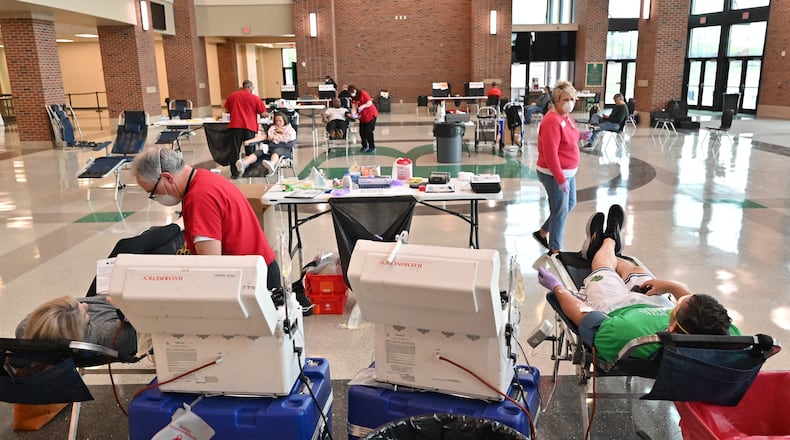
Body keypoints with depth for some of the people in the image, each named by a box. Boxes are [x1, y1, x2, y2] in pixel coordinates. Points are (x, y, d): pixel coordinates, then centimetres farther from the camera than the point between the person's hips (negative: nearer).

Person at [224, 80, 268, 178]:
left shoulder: (231, 96, 7)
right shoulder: (255, 98, 1)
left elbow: (227, 110, 17)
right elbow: (263, 114, 1)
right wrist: (268, 115, 23)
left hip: (235, 126, 2)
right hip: (249, 127, -2)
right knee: (250, 150, 9)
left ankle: (234, 172, 9)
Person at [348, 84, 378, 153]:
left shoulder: (363, 94, -16)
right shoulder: (353, 98, 3)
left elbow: (370, 103, -18)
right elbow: (354, 107, -4)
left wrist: (363, 106, -30)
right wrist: (353, 114, -22)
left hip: (370, 115, -7)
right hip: (362, 116, 7)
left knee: (369, 132, -8)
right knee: (362, 132, 6)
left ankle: (372, 147, 3)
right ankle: (364, 146, 22)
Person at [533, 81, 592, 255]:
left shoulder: (566, 116, 6)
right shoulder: (552, 121, -23)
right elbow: (550, 154, -26)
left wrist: (579, 135, 2)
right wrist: (560, 179, -26)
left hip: (568, 172, 10)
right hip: (554, 174, -10)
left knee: (570, 204, 20)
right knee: (561, 211, 1)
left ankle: (542, 233, 35)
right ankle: (555, 250, 17)